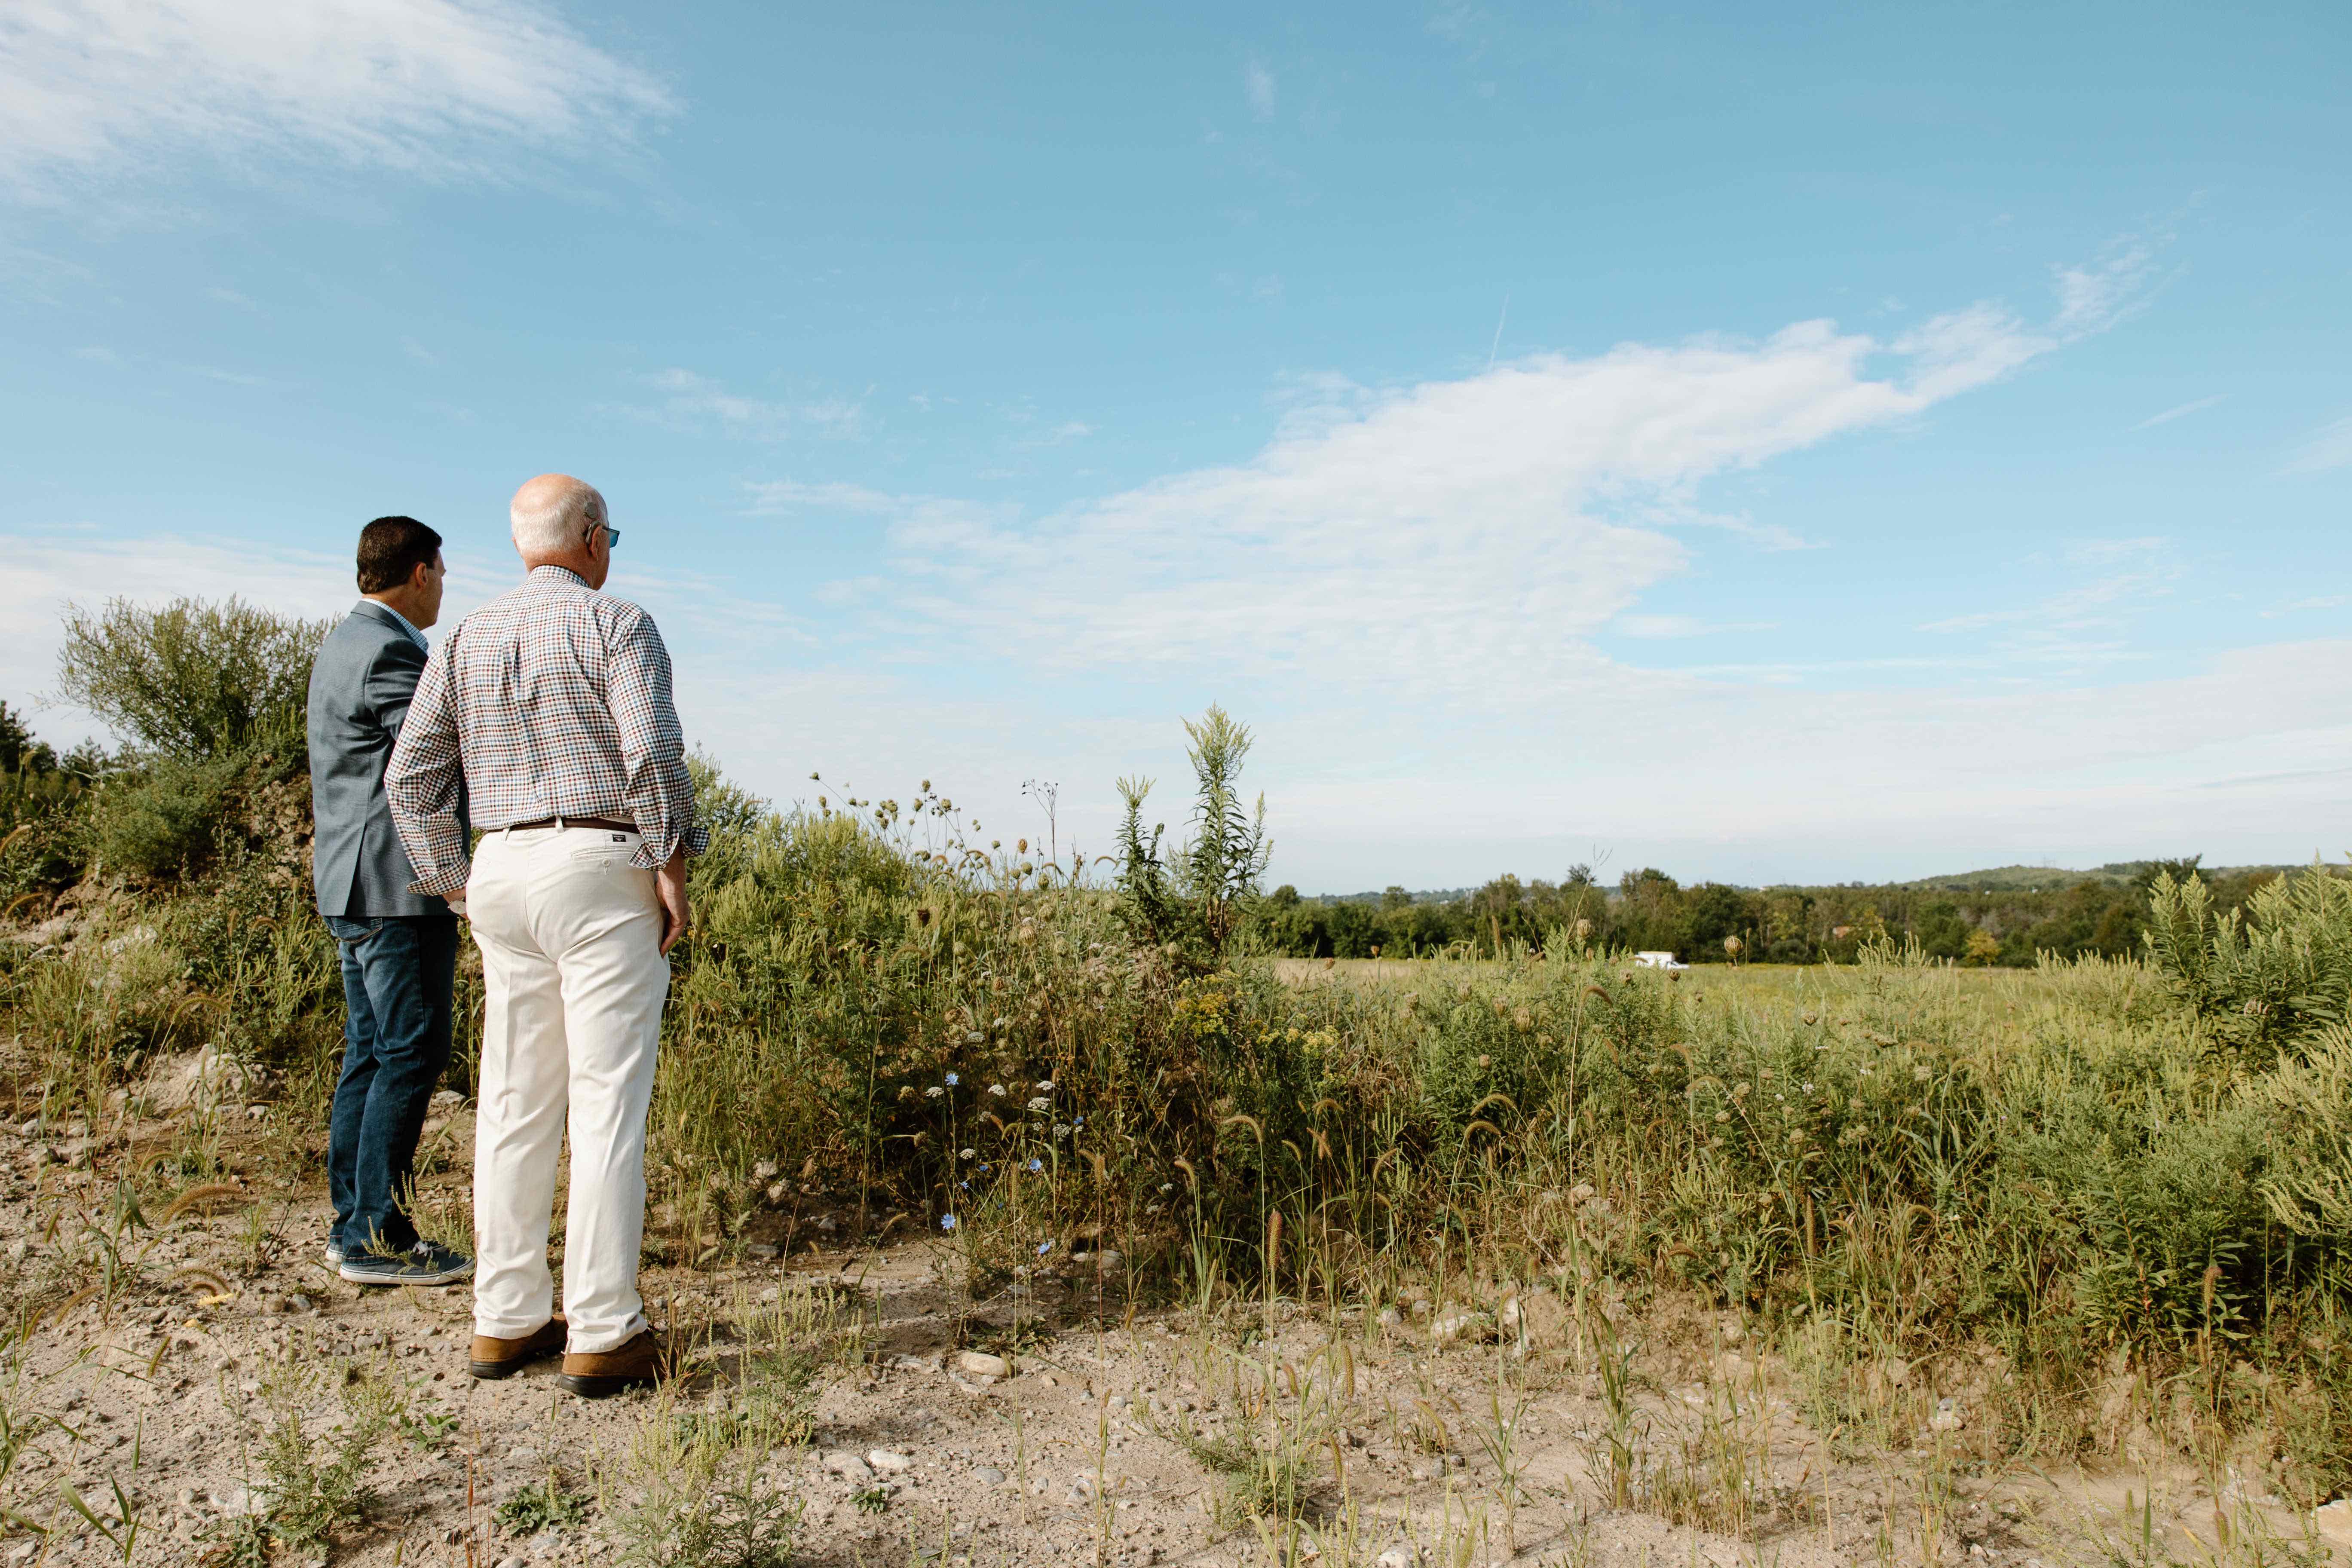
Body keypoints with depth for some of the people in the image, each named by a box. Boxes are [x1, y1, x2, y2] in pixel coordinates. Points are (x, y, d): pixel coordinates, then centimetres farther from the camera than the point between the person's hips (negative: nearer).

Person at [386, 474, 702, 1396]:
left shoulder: (468, 640, 14)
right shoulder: (616, 625, -4)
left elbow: (412, 777, 11)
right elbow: (652, 751, -18)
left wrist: (455, 886, 16)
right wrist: (674, 868, -11)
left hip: (502, 871, 6)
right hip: (604, 872, -6)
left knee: (515, 1105, 11)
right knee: (608, 1105, -4)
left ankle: (505, 1322, 17)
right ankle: (602, 1336, 0)